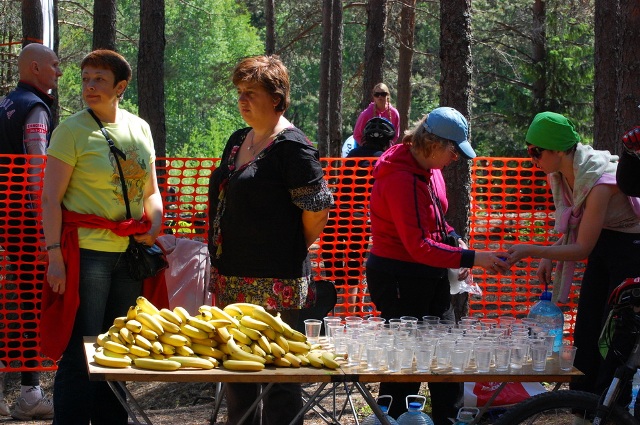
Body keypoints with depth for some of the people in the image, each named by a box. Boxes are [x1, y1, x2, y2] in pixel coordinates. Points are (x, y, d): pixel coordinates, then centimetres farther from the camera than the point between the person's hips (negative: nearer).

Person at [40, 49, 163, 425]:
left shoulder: (140, 129, 10)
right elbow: (51, 199, -8)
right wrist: (54, 255, -15)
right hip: (85, 252, -6)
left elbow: (151, 191, 20)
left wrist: (155, 226, 1)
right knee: (80, 351, -6)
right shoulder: (72, 130, -6)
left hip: (130, 253, 6)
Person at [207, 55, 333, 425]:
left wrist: (294, 250, -1)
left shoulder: (292, 146, -12)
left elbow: (317, 210, -15)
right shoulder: (238, 141, 15)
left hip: (276, 283, -9)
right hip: (234, 277, 9)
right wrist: (221, 263, 17)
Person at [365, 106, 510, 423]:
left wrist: (454, 240, 2)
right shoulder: (400, 179, -24)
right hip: (399, 276, -9)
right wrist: (472, 258, -28)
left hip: (430, 275, 9)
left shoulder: (429, 169, 6)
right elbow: (418, 246, -27)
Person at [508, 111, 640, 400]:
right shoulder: (560, 176, -3)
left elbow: (582, 249, -27)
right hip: (602, 248, 8)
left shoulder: (599, 181, -29)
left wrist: (529, 251, -27)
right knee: (584, 333, 9)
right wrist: (549, 257, -4)